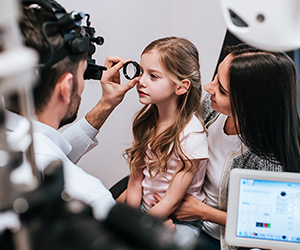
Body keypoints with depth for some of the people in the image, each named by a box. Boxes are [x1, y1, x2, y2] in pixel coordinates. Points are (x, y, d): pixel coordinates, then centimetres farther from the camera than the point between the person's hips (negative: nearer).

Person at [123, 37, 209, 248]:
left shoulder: (192, 134, -23)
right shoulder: (146, 119, -3)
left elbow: (171, 201, -17)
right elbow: (136, 180, 1)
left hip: (180, 221, -5)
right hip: (144, 210, 5)